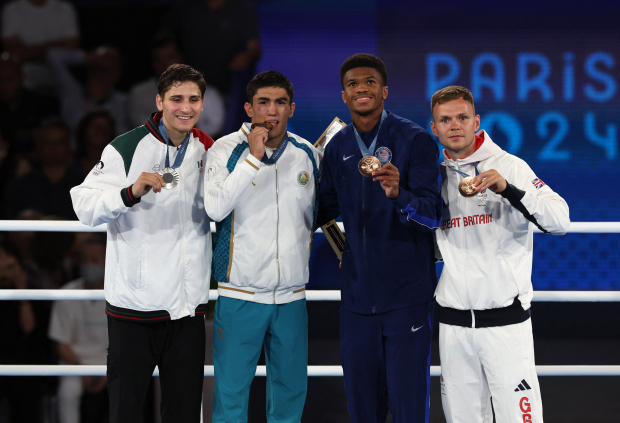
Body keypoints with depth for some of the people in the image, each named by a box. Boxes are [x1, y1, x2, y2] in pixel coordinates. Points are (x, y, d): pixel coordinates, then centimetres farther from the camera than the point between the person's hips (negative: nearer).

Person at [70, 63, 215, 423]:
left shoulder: (208, 150, 9)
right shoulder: (127, 148, -5)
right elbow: (85, 207, -15)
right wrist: (131, 193, -31)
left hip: (188, 306, 4)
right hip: (134, 304, -4)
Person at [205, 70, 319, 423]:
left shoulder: (309, 154, 6)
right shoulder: (227, 149, -5)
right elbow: (215, 208, -20)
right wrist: (252, 158, -21)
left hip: (291, 297, 4)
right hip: (240, 296, -4)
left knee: (290, 393, 9)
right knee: (231, 393, -1)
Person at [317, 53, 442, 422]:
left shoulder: (415, 140, -8)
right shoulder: (337, 148, 9)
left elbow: (431, 216, -18)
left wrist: (399, 196, -36)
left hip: (408, 295, -5)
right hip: (358, 295, 5)